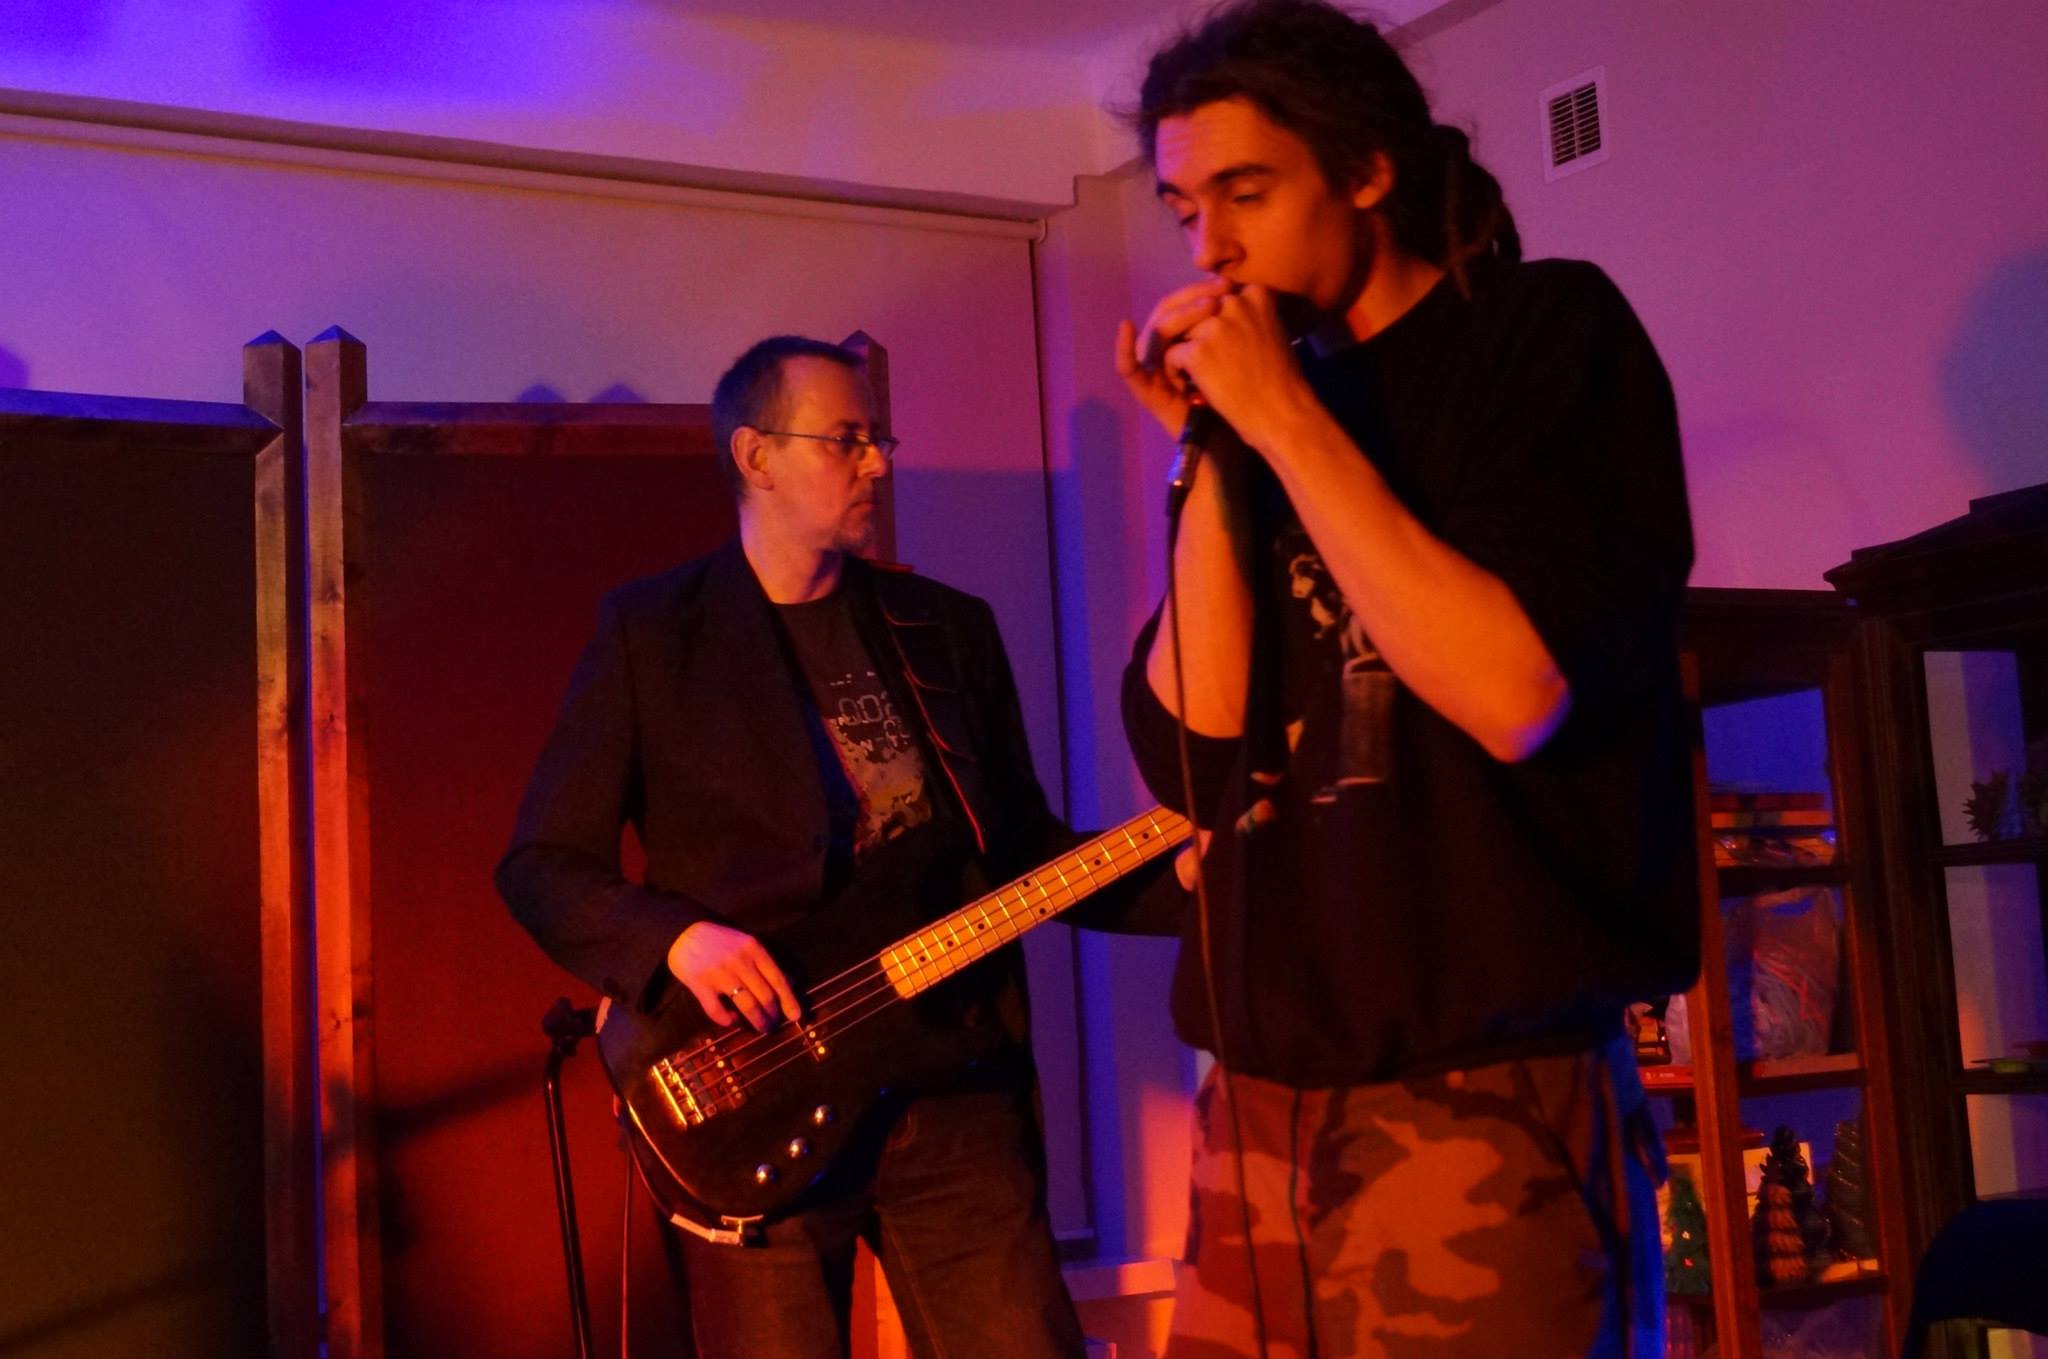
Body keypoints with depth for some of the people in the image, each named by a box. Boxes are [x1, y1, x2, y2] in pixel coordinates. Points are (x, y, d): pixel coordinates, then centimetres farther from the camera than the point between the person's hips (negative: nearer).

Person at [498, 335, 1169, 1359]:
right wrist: (675, 937, -18)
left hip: (954, 1086, 3)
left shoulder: (949, 626, 12)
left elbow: (1023, 846, 15)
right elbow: (540, 864, 0)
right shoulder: (650, 627, 0)